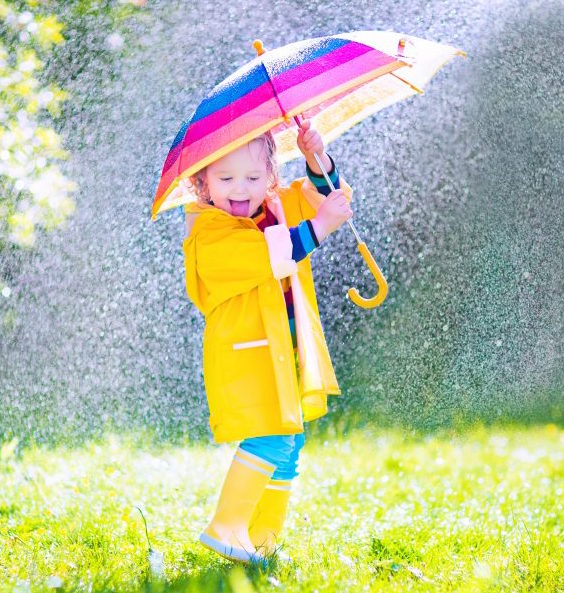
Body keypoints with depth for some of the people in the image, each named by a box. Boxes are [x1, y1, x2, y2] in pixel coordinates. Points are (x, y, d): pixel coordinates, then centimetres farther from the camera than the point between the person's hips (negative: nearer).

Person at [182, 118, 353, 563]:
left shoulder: (283, 206, 10)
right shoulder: (209, 232, -14)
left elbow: (329, 194, 15)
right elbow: (271, 255, -27)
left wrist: (317, 159, -4)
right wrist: (319, 226, -30)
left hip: (288, 355, 8)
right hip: (244, 356, -8)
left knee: (288, 448, 11)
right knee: (270, 440, -20)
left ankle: (264, 539, 20)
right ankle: (226, 528, -10)